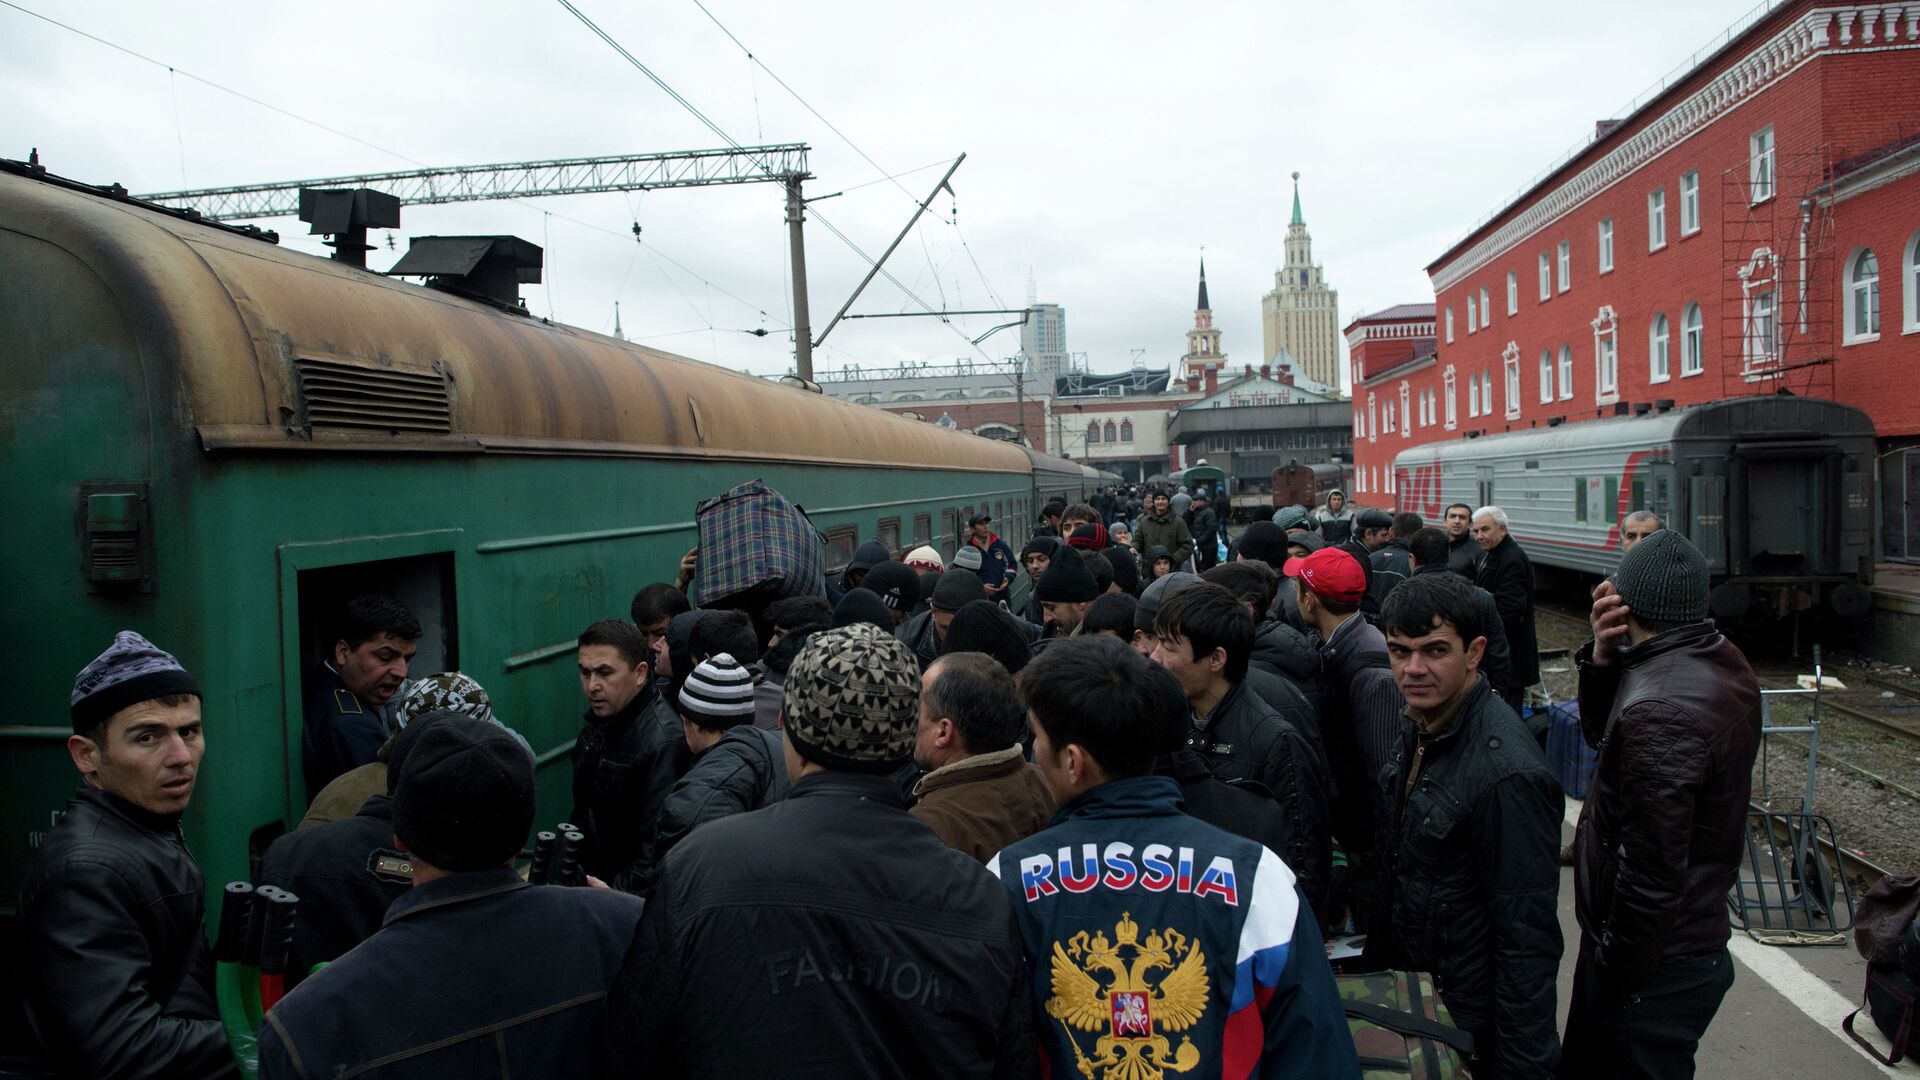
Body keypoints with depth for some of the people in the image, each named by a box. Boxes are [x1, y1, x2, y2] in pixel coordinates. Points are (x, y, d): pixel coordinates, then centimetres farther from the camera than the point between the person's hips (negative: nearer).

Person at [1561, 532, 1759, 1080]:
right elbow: (1604, 735, 13)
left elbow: (1651, 875, -29)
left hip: (1657, 968, -9)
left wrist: (1615, 973, -16)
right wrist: (1603, 658, -5)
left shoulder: (1662, 707, -30)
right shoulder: (1721, 662, 2)